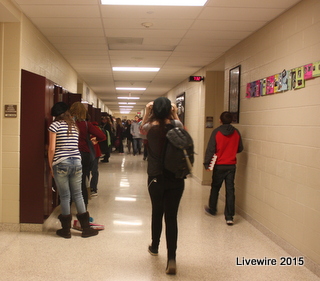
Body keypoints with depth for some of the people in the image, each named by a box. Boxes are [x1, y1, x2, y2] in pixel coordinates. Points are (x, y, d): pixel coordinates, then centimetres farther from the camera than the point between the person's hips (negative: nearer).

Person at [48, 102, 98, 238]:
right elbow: (75, 145, 7)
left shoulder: (55, 125, -2)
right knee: (78, 195, 11)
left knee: (65, 196, 3)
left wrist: (51, 166, 0)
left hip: (61, 164, -4)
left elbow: (52, 148, -7)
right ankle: (86, 228, 15)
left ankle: (66, 230, 14)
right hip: (76, 162, 4)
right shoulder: (74, 126, 14)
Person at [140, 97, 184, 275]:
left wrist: (147, 112, 10)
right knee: (172, 217, 2)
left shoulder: (151, 128, -7)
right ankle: (172, 259, -5)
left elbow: (142, 128, 18)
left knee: (157, 213, 19)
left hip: (156, 178, 0)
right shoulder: (176, 126, -5)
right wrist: (175, 113, 11)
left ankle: (155, 248, 38)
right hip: (176, 179, 0)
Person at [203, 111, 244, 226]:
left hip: (219, 165, -2)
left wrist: (207, 163, -10)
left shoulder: (216, 132, -9)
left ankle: (212, 209, 33)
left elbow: (210, 149, -12)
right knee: (230, 190, 3)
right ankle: (229, 217, 0)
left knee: (215, 187, 16)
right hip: (231, 165, 2)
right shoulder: (236, 132, 0)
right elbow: (240, 148, 7)